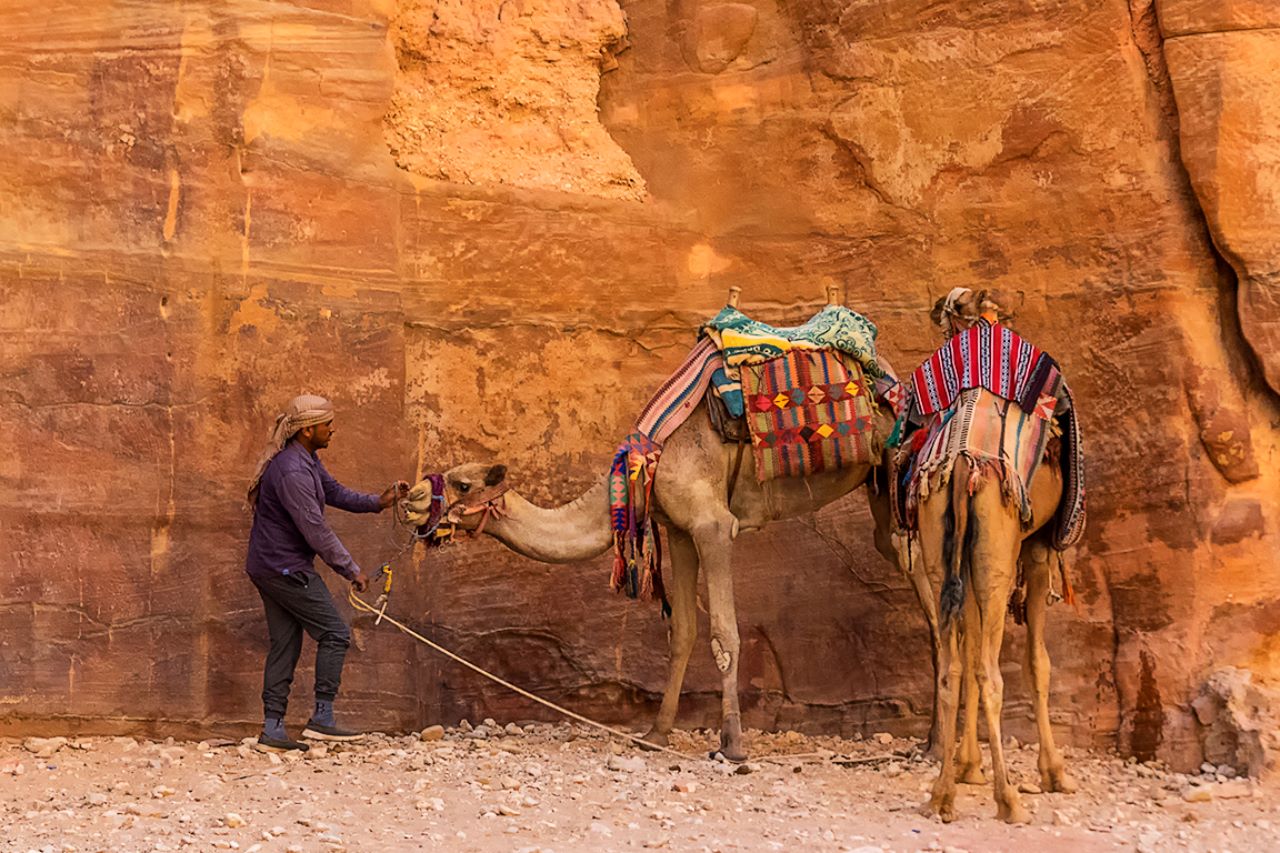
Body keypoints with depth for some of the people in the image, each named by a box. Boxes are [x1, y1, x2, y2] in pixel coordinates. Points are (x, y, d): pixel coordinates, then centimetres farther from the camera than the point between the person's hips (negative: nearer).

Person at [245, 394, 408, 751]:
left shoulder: (306, 460, 9)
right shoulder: (292, 472, -24)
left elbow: (335, 493, 17)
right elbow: (316, 531, -22)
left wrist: (378, 501, 2)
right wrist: (351, 570, -13)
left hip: (269, 567, 11)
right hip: (286, 568, -11)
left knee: (285, 644, 11)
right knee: (335, 634, -6)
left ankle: (272, 728, 13)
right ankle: (322, 719, -3)